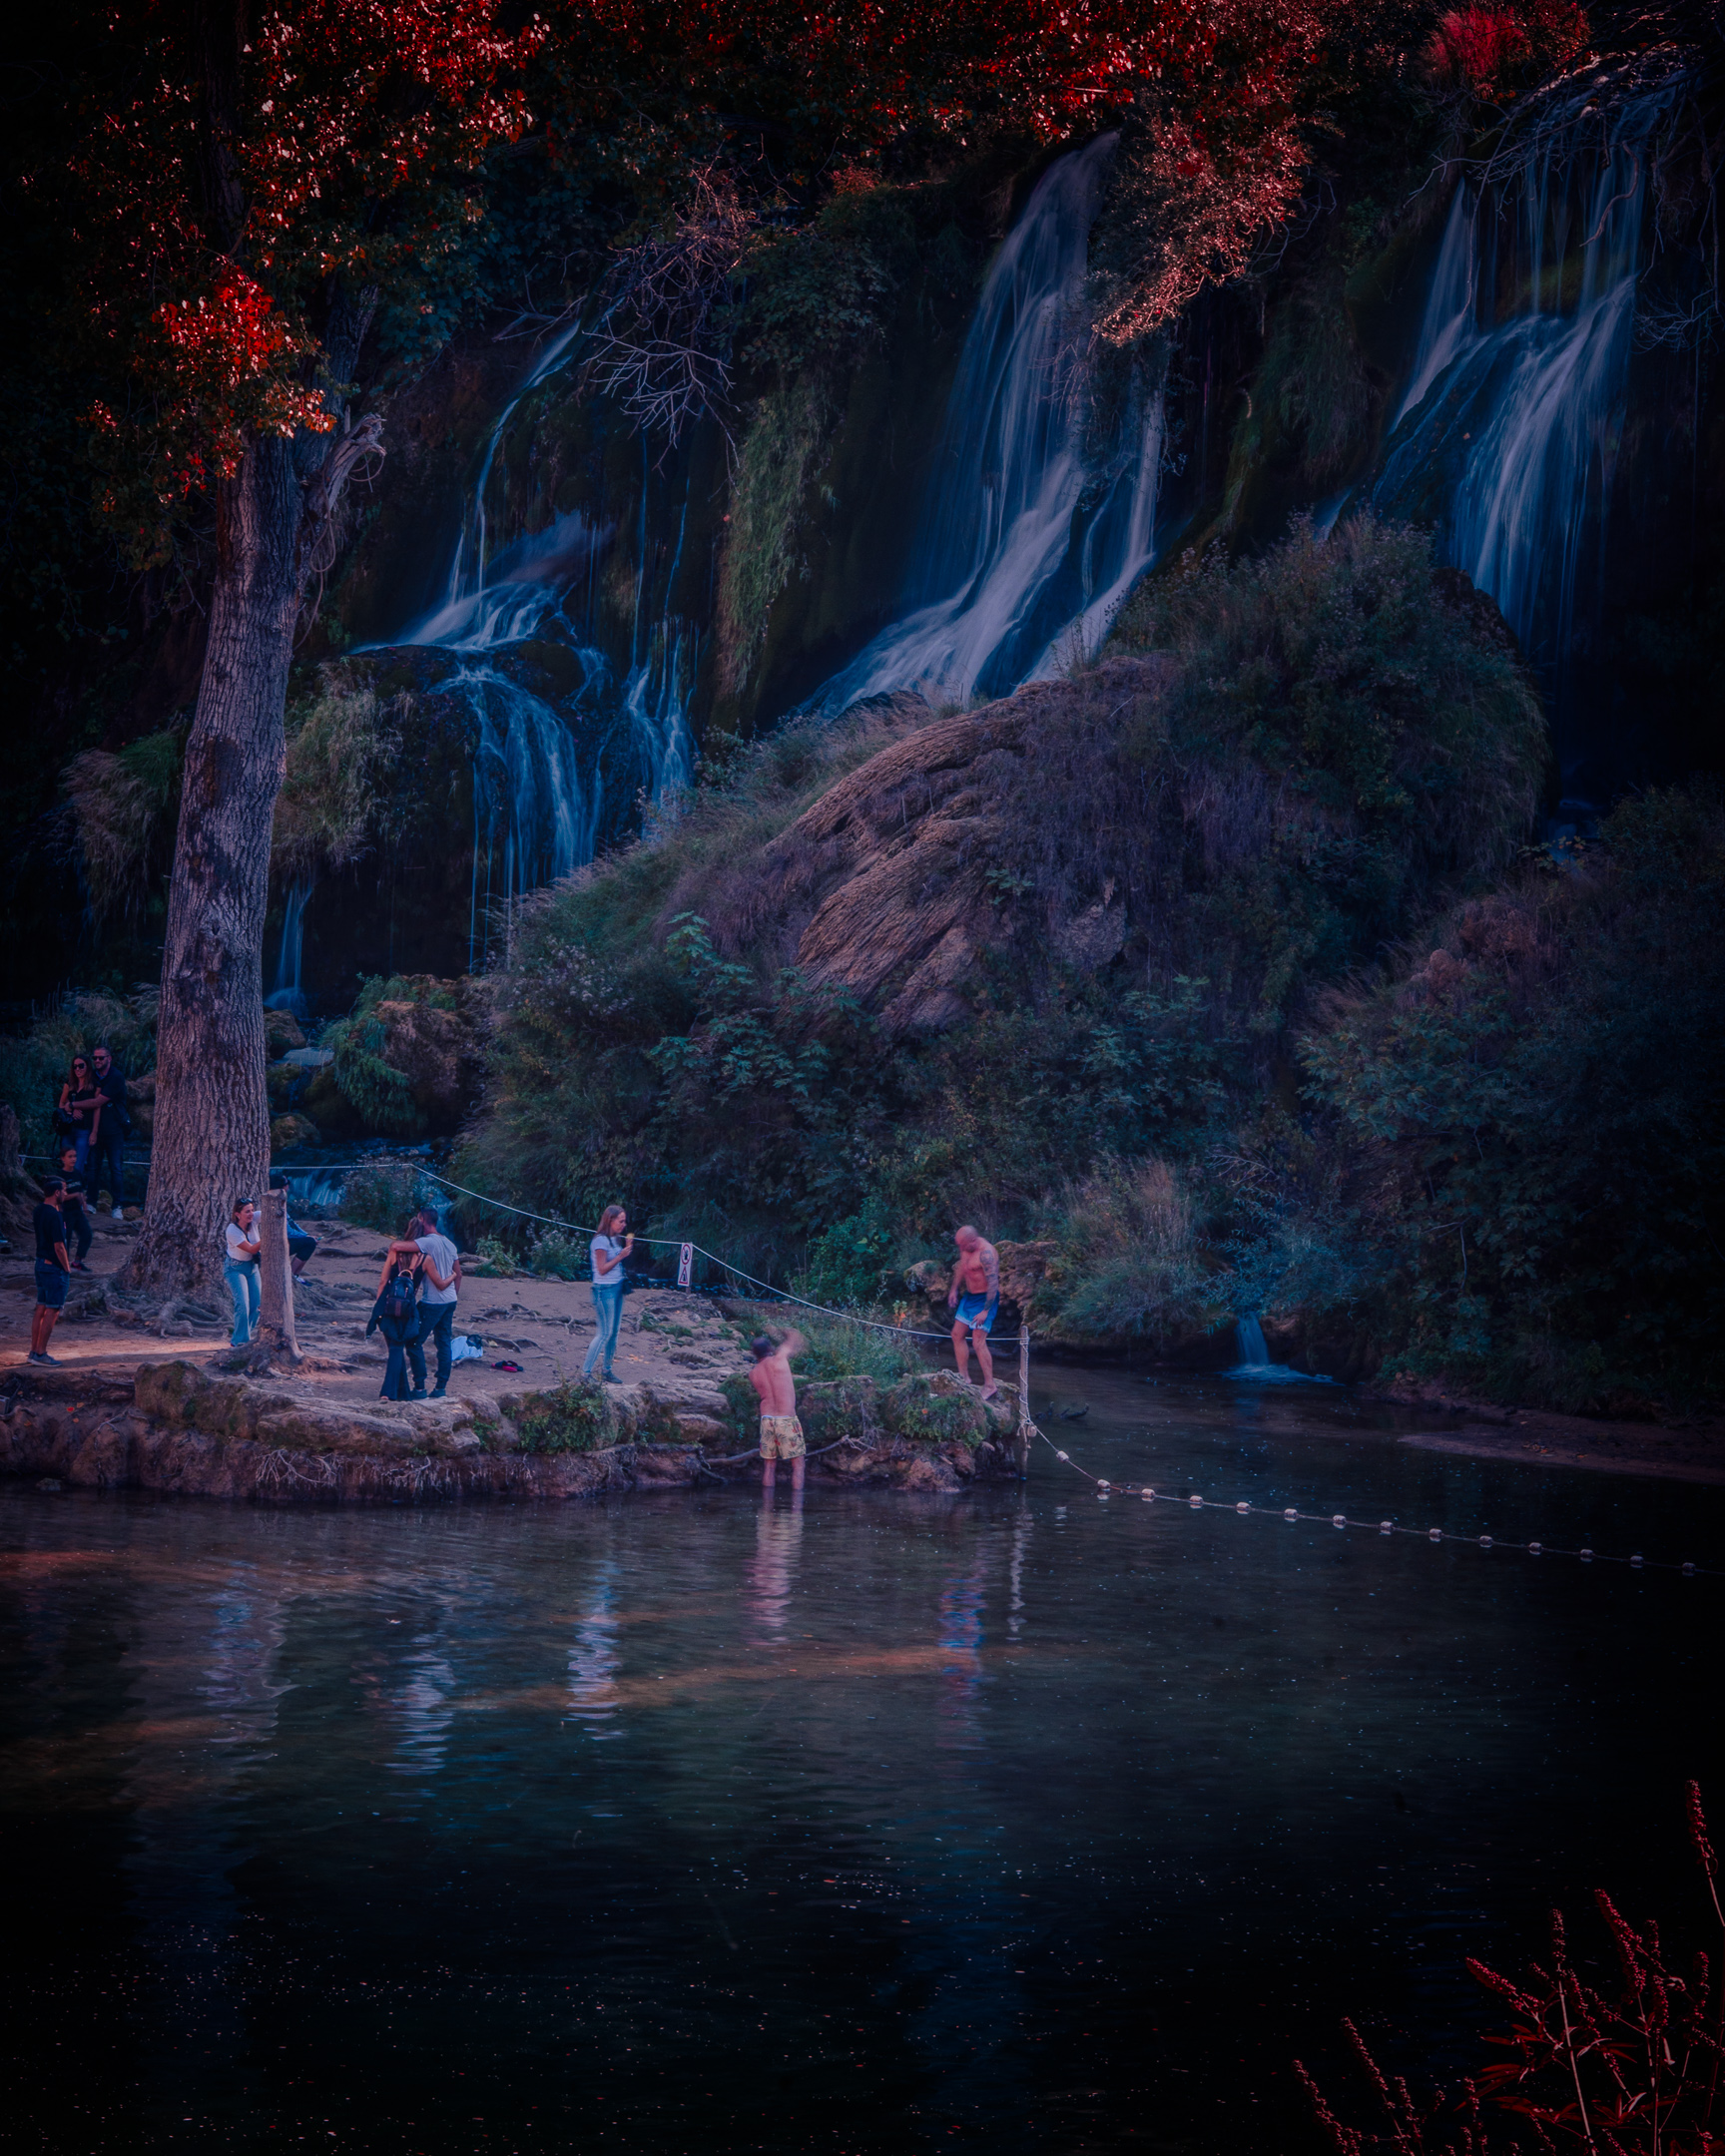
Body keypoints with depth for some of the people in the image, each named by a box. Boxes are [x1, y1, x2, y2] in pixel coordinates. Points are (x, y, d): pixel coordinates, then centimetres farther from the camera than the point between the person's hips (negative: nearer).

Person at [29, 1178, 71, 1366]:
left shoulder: (39, 1211, 7)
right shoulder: (54, 1216, -20)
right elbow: (59, 1246, -20)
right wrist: (67, 1267, -9)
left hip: (40, 1264, 9)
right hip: (54, 1267, -9)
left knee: (41, 1309, 13)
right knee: (52, 1311, -3)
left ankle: (34, 1350, 17)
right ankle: (40, 1353, -2)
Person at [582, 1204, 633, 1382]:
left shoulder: (615, 1239, 12)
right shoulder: (601, 1240, -13)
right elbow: (602, 1269, -15)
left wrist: (628, 1246, 4)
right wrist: (621, 1255, -16)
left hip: (617, 1287, 8)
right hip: (605, 1288, -8)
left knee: (614, 1331, 10)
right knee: (605, 1332, -9)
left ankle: (608, 1370, 18)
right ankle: (586, 1372, -5)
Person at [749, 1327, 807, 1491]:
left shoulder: (753, 1374, 4)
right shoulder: (779, 1359, -7)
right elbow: (794, 1339, 7)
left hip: (767, 1420, 4)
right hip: (787, 1420, -4)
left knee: (770, 1464, 12)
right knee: (798, 1464, 1)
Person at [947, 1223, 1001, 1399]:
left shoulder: (986, 1253, -26)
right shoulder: (965, 1248, 1)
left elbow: (993, 1283, -27)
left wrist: (986, 1311, -26)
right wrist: (954, 1288, 22)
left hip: (985, 1299, -9)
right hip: (969, 1296, 9)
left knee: (978, 1341, -14)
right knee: (957, 1335, 11)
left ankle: (990, 1385, -8)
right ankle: (964, 1377, 21)